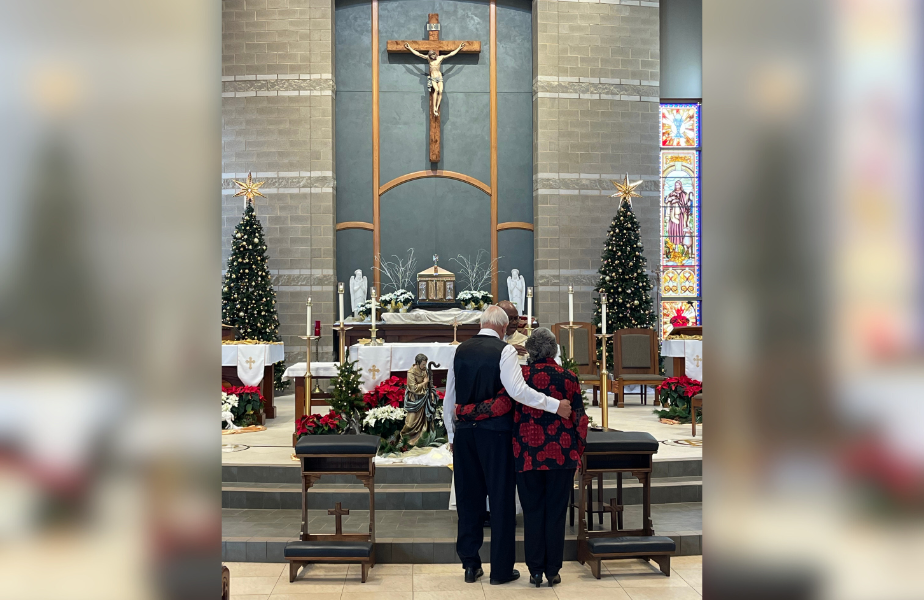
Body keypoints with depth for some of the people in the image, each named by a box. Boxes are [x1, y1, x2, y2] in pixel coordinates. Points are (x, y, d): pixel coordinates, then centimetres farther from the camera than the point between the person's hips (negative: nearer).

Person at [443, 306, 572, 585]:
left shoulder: (461, 350, 7)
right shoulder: (504, 350, -7)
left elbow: (449, 398, 11)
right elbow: (517, 390, -21)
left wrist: (452, 434, 20)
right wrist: (556, 405, -16)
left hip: (464, 431, 5)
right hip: (495, 431, -5)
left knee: (468, 496, 13)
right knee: (501, 498, 6)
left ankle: (470, 564, 21)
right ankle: (501, 569, 13)